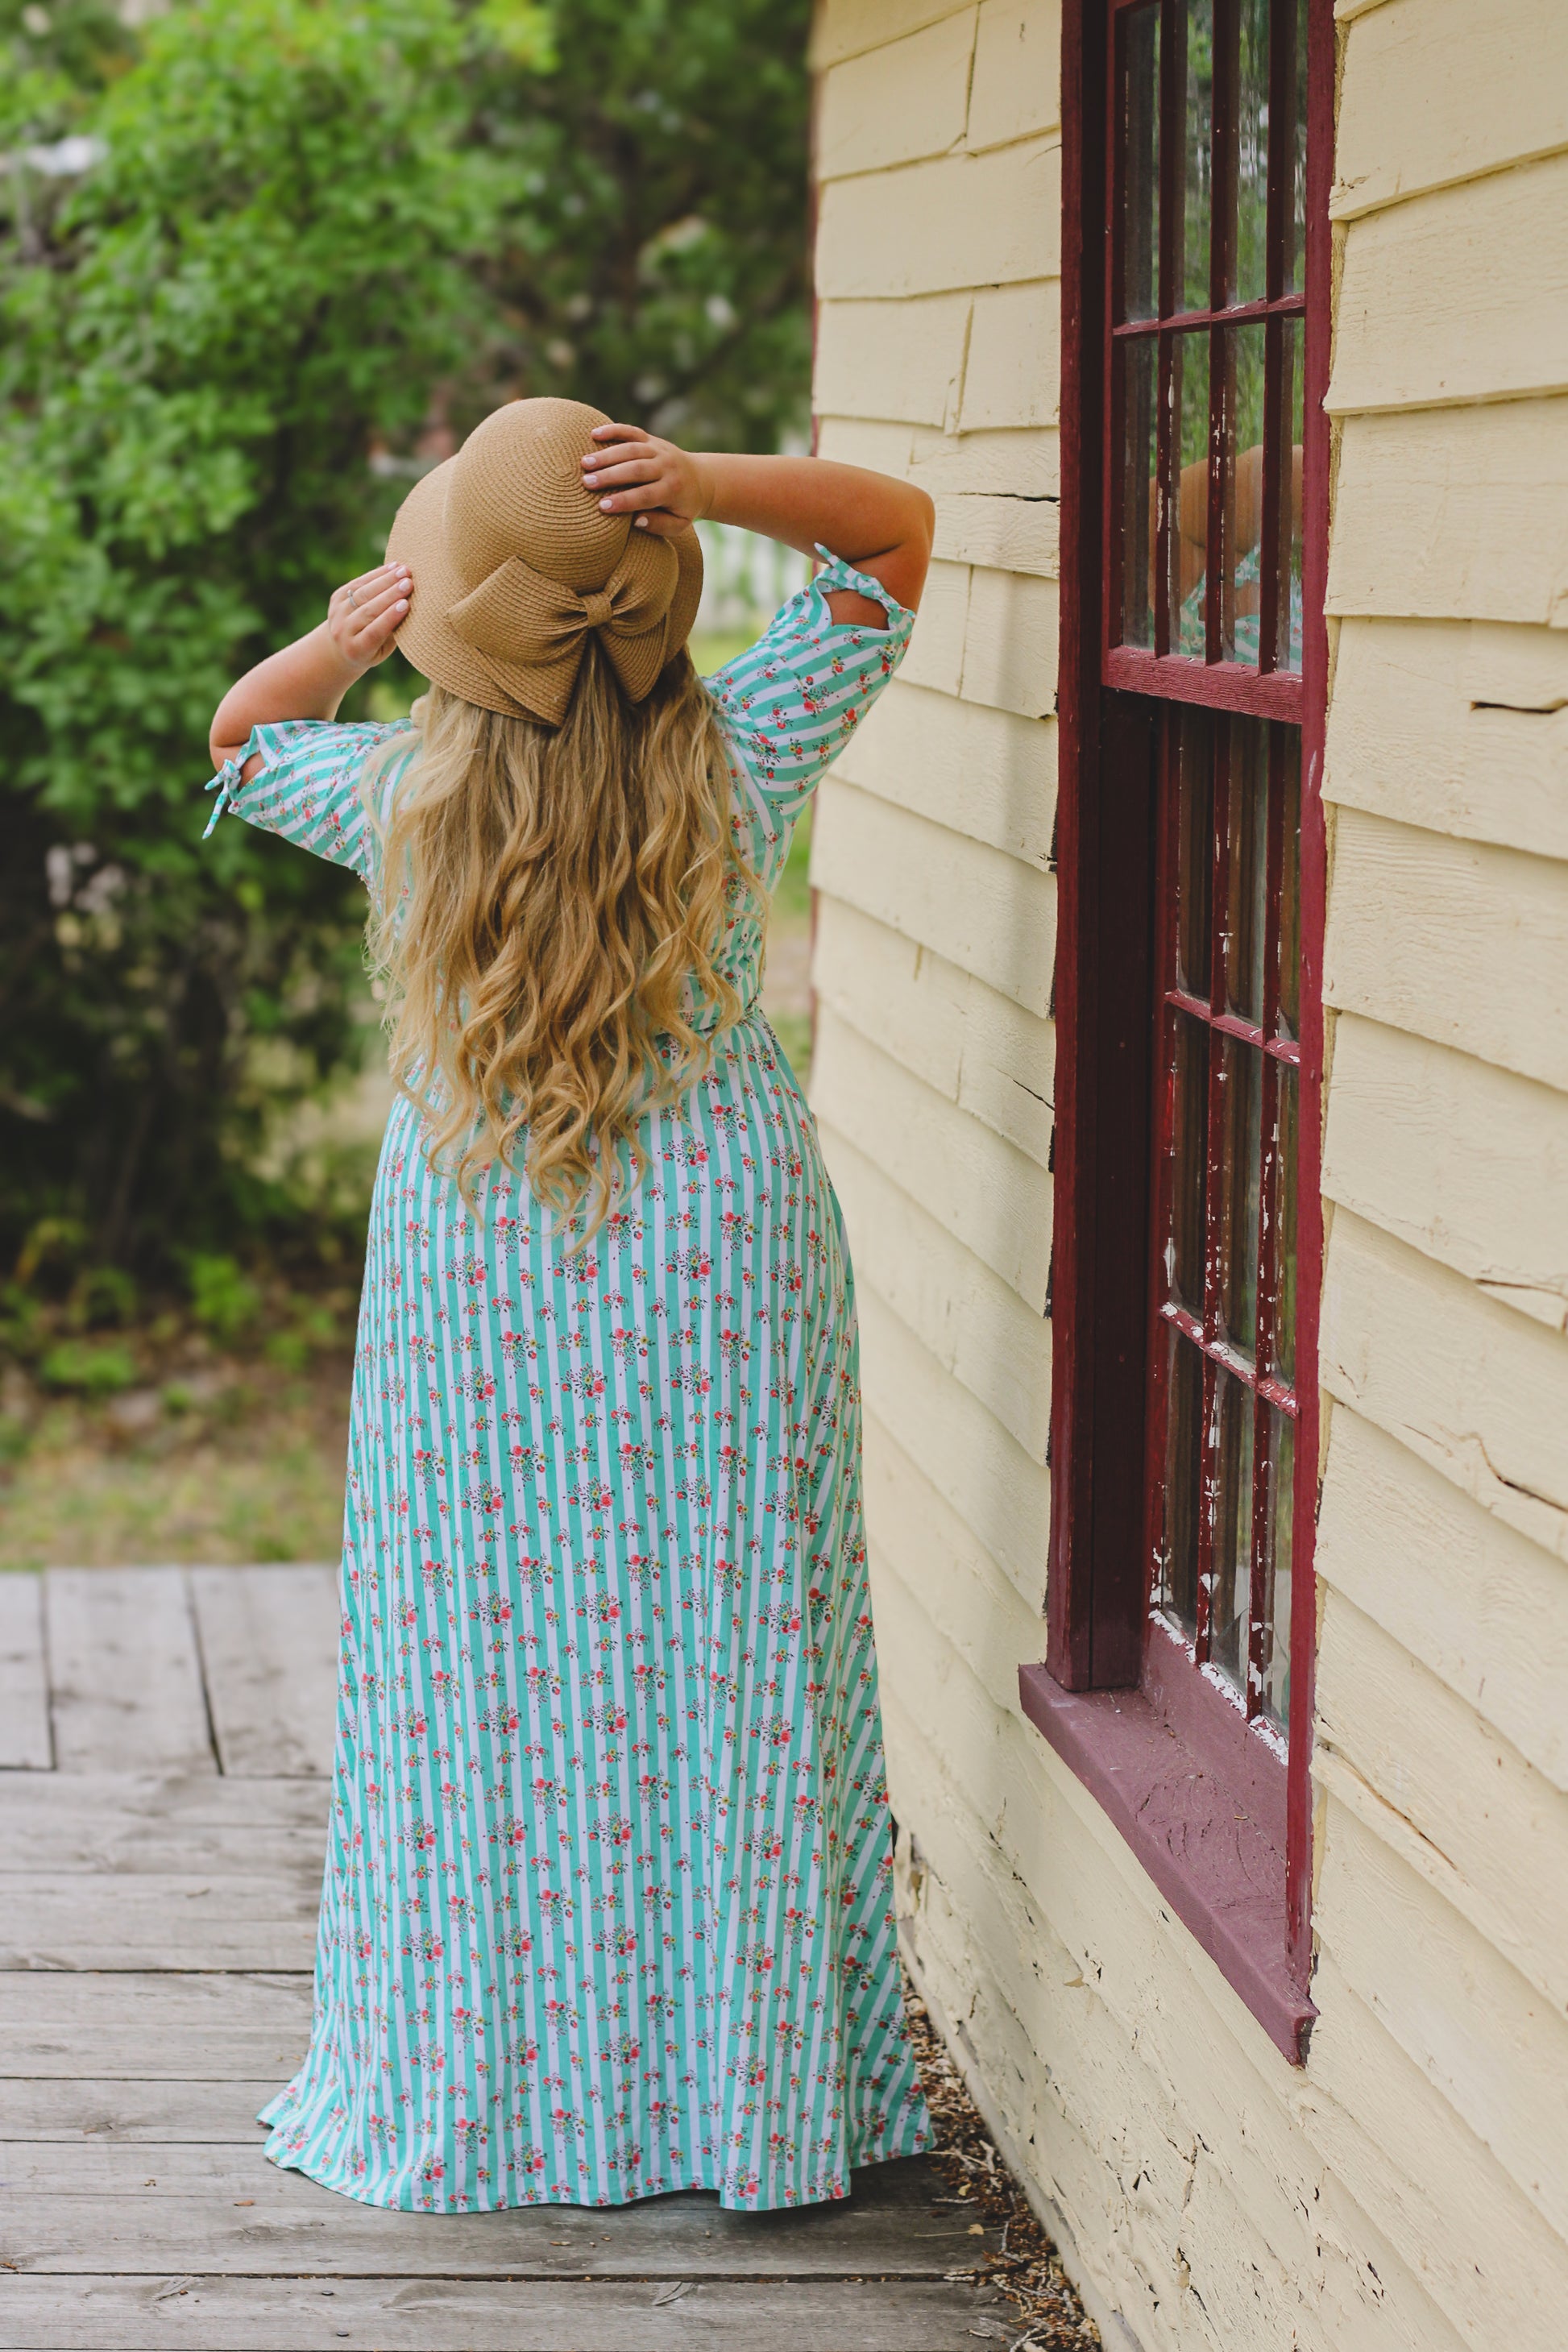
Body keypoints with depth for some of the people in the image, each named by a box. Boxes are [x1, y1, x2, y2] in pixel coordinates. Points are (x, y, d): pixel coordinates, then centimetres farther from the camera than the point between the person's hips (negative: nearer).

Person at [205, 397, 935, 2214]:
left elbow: (238, 735, 16)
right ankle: (751, 2089, 14)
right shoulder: (734, 763, -9)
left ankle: (492, 2095, 18)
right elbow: (897, 528, 3)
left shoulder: (405, 798, -8)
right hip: (724, 1251, 0)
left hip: (477, 1277, 0)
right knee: (728, 1671, 7)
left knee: (490, 1673, 9)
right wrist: (713, 486, -14)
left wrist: (346, 638, -3)